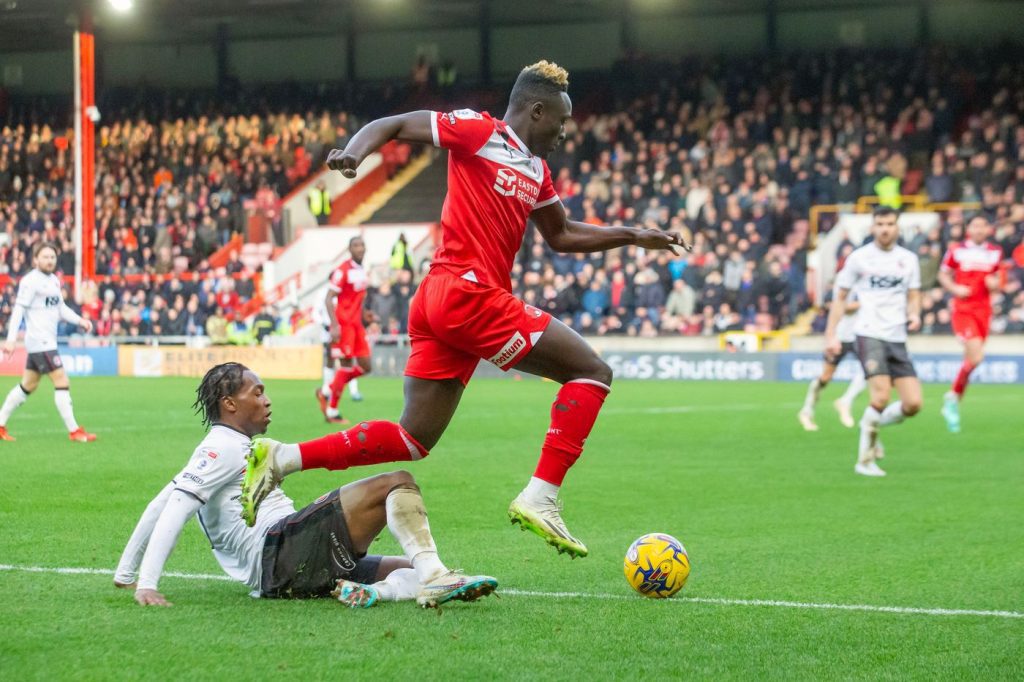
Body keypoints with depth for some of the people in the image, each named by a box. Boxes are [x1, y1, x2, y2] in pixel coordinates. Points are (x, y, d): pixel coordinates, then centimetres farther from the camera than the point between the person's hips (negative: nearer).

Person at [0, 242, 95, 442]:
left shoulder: (54, 280, 14)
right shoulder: (30, 281, -12)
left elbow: (61, 308, 20)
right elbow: (19, 310, -16)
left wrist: (79, 320, 4)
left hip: (48, 341, 9)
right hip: (40, 341, -9)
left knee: (28, 386, 15)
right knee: (62, 382, -10)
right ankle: (74, 431, -6)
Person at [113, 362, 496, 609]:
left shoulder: (228, 449, 29)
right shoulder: (222, 448, 0)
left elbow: (160, 507, 29)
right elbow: (176, 509, -13)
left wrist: (125, 574, 30)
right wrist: (146, 585, -22)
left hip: (278, 578, 9)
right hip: (278, 554, -9)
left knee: (411, 569, 8)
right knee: (397, 484, -15)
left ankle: (367, 591, -23)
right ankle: (432, 576, -38)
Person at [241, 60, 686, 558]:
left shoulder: (535, 170, 23)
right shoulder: (480, 131, -2)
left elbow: (561, 236, 34)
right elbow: (392, 125, -2)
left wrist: (631, 236, 28)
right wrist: (354, 152, -21)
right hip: (468, 293, -9)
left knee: (415, 438, 7)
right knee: (592, 372, -5)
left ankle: (282, 459, 3)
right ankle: (539, 498, -13)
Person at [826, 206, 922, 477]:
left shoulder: (908, 259, 11)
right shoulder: (859, 258, 2)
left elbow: (914, 296, 17)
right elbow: (841, 297, 6)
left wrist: (914, 315, -6)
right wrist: (831, 335, -1)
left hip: (897, 339, 4)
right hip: (869, 334, -4)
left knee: (913, 404, -4)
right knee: (881, 397, -20)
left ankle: (872, 425, 24)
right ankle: (865, 459, -4)